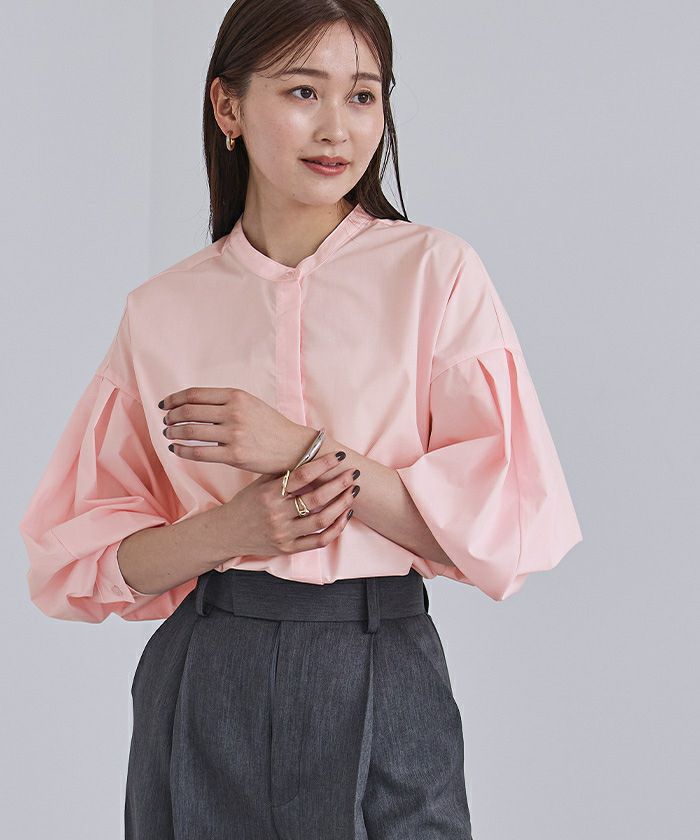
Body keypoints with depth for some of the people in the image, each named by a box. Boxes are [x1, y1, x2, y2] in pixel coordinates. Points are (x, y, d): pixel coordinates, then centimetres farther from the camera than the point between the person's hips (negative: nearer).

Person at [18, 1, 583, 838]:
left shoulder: (436, 273, -3)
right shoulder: (161, 311, 3)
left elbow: (516, 524, -8)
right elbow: (78, 553, 4)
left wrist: (303, 450, -14)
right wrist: (233, 527, -14)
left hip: (383, 697, -1)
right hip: (208, 696, 2)